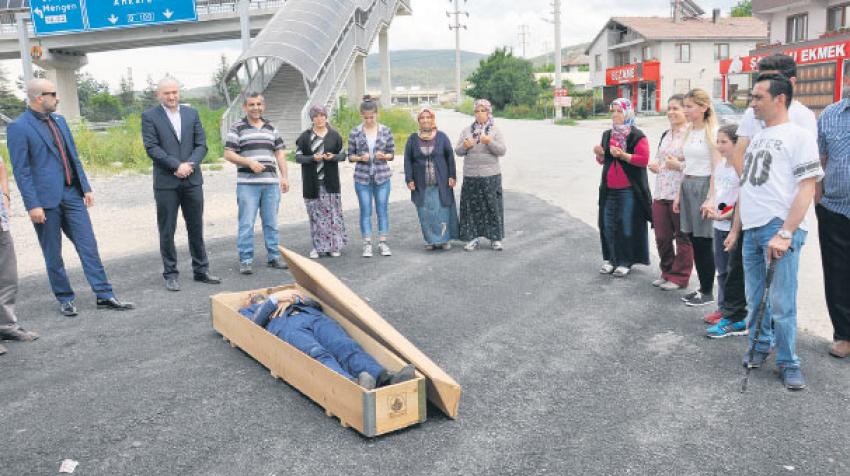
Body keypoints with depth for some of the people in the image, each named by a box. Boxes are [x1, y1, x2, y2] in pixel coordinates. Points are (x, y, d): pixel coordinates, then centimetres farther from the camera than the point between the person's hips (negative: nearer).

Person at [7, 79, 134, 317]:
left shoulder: (59, 120, 12)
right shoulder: (18, 127, -8)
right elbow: (21, 170, -11)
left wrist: (86, 187, 11)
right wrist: (33, 205, -15)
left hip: (72, 194, 6)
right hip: (46, 198, -6)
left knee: (88, 245, 4)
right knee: (53, 254, 7)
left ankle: (105, 296, 7)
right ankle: (65, 299, 19)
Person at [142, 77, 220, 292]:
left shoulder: (191, 113, 10)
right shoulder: (149, 116, 0)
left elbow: (201, 145, 5)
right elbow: (152, 147, -8)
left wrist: (189, 165, -11)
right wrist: (177, 165, -16)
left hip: (192, 180, 3)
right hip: (166, 183, -3)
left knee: (196, 228, 10)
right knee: (167, 231, 3)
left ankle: (201, 270, 20)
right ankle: (170, 274, 13)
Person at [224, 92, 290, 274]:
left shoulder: (271, 128, 15)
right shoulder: (237, 128, 2)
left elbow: (280, 152, 15)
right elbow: (228, 154, -2)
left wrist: (284, 177, 6)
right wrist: (249, 162, -15)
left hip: (271, 182, 4)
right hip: (247, 183, -4)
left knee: (271, 223, 9)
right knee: (246, 223, -3)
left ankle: (273, 257, 17)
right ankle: (245, 261, 3)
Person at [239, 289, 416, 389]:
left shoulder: (286, 297, 46)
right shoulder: (247, 311, 38)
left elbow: (316, 304, 26)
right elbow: (254, 323, 11)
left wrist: (293, 299, 12)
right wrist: (275, 299, 4)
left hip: (314, 316, 3)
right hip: (285, 325, -3)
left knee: (347, 347, -31)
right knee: (317, 354, -38)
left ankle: (386, 379, -59)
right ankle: (352, 385, -69)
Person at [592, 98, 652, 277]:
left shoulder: (637, 136, -6)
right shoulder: (607, 135, 13)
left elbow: (644, 159, -14)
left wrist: (622, 155, -21)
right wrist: (600, 154, -1)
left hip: (629, 190, -6)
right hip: (609, 188, 6)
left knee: (627, 225, -2)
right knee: (608, 224, 6)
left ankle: (625, 261, 7)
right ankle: (610, 258, 17)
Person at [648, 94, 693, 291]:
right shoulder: (666, 135, 17)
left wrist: (679, 165, -21)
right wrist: (654, 165, 9)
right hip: (661, 193, 8)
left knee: (683, 237, 5)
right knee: (662, 237, 13)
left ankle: (679, 276, 16)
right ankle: (667, 272, 29)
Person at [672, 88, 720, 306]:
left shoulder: (712, 132, -10)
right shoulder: (690, 132, 13)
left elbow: (717, 169, -14)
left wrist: (710, 199, -20)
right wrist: (679, 194, 14)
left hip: (704, 186, -7)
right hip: (687, 186, 7)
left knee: (703, 242, -1)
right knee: (694, 240, 9)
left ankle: (707, 292, 10)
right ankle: (702, 287, 19)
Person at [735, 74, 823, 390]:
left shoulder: (798, 136, -5)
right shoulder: (757, 137, 18)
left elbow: (807, 187, -12)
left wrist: (785, 233, -19)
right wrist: (736, 225, 17)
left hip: (780, 230, -7)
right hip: (751, 229, 7)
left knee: (781, 303, -4)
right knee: (755, 299, 14)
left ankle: (788, 363, 10)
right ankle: (760, 346, 31)